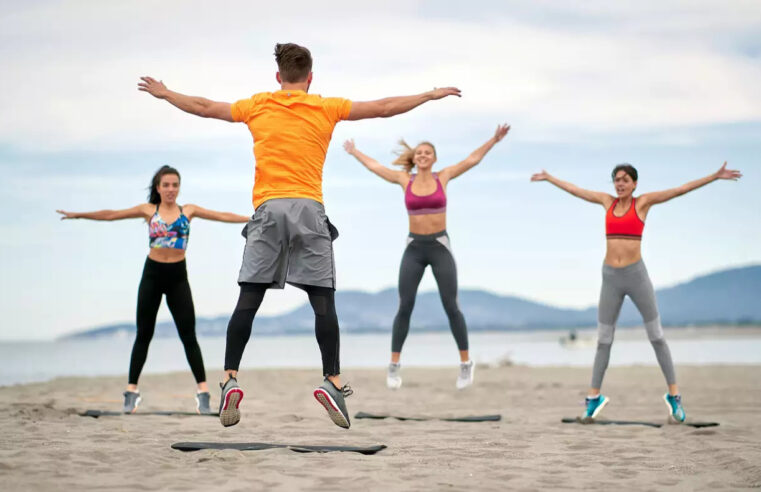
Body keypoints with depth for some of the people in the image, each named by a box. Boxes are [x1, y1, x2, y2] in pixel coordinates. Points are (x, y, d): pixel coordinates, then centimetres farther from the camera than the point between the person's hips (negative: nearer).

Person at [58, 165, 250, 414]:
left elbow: (223, 216, 5)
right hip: (152, 274, 0)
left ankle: (203, 391, -2)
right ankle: (132, 391, 10)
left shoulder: (188, 210, 7)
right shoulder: (148, 210, 5)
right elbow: (111, 215, 4)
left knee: (188, 335, -4)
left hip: (178, 276, 0)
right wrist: (78, 215, 0)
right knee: (143, 335, 5)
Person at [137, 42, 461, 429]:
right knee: (323, 301, 0)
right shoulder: (326, 108, 9)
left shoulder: (257, 106, 13)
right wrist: (432, 95, 26)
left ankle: (230, 379, -6)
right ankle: (332, 382, -7)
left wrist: (163, 93, 40)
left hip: (268, 209, 1)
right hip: (309, 210, -1)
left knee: (248, 301, 0)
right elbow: (384, 108, 14)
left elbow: (203, 107, 23)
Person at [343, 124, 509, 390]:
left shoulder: (442, 177, 2)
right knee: (405, 307, -6)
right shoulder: (405, 180, 4)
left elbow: (473, 159, 5)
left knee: (451, 306, -4)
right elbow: (374, 166, 17)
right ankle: (394, 365, 3)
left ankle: (466, 362, 9)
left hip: (440, 247, -1)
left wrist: (494, 139, 1)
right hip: (414, 249, 1)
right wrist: (353, 152, 28)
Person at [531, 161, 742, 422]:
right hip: (610, 278, 3)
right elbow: (574, 189, 22)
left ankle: (673, 395, 11)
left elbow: (682, 189, -5)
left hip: (636, 275, -3)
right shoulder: (608, 201, 9)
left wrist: (715, 176, -10)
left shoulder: (642, 201, 0)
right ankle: (594, 397, 17)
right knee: (603, 340, 7)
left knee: (656, 336, 2)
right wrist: (549, 178, 32)